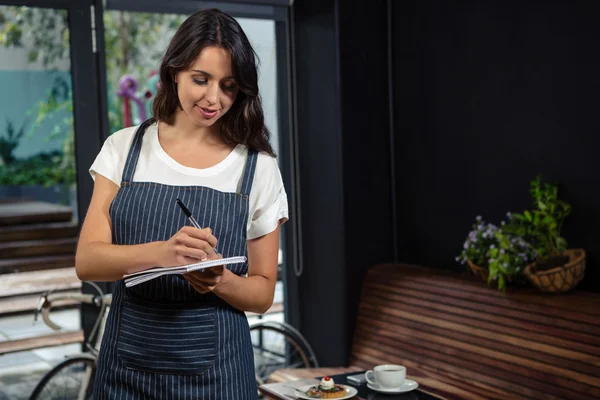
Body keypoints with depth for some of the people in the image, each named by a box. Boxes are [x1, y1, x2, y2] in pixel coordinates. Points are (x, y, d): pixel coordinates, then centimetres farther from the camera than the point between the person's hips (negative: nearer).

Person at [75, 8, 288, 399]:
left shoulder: (257, 166, -3)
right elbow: (87, 260, -8)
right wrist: (161, 253, -26)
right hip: (128, 366, 1)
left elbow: (263, 292, 1)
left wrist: (220, 281, -21)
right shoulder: (124, 148, 0)